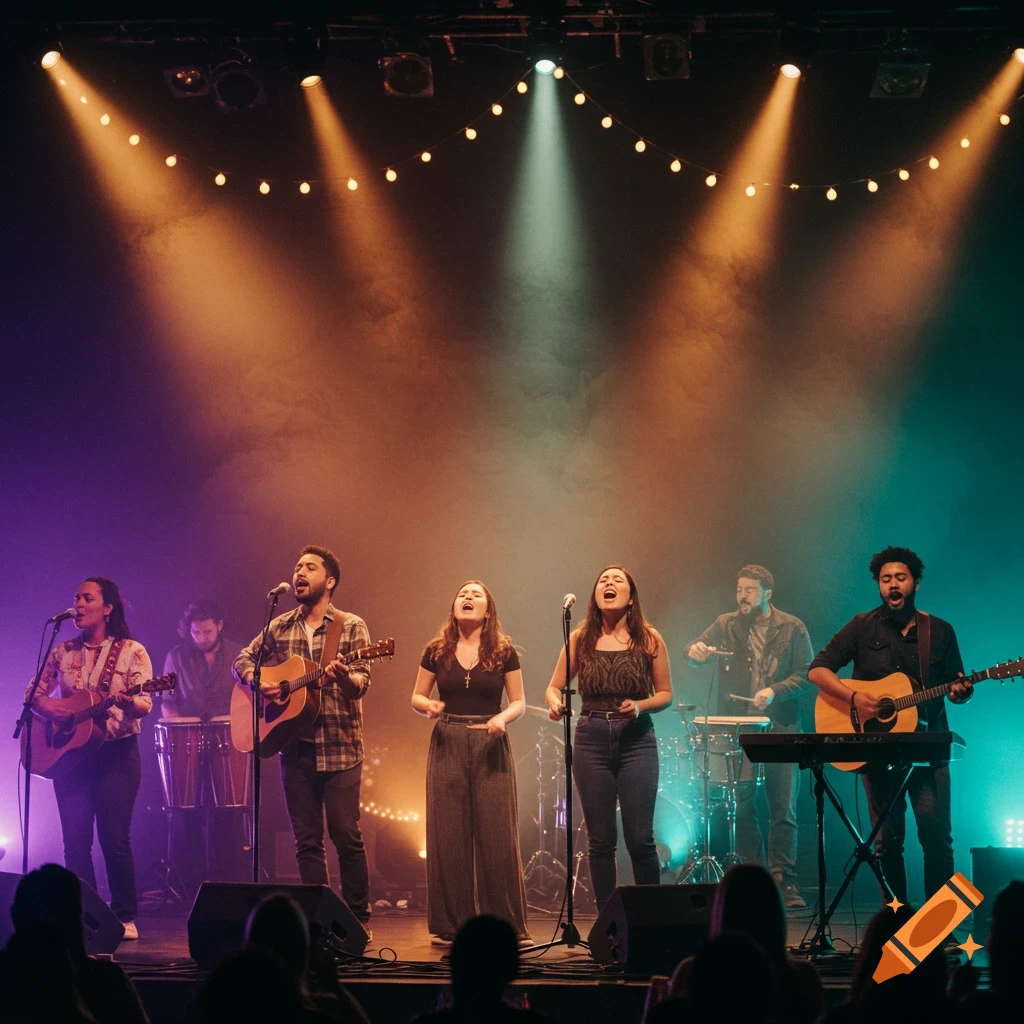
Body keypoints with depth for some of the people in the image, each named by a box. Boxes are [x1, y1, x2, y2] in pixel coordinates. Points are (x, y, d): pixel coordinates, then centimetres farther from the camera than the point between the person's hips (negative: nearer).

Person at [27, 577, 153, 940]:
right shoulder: (64, 652, 9)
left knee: (114, 838, -7)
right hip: (71, 752, 4)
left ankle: (125, 917, 4)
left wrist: (127, 702, -32)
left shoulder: (131, 651, -3)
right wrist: (51, 709, -7)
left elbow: (144, 706, -9)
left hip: (116, 752, -4)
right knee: (75, 839, 0)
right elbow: (35, 693, 14)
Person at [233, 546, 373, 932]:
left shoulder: (350, 626, 0)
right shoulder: (280, 627, 12)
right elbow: (243, 659, 16)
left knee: (346, 836, -5)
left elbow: (362, 681, -8)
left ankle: (358, 919, 4)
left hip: (338, 748, -4)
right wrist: (258, 684, -5)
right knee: (307, 841, 6)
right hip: (295, 747, 4)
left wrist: (343, 676, -31)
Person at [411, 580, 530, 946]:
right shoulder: (437, 652, 6)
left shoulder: (503, 652, 3)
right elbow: (416, 697, 12)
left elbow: (519, 702, 5)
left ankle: (508, 925, 2)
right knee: (448, 835, 0)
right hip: (448, 744, 1)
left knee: (497, 834, -4)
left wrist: (503, 717, -15)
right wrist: (428, 706, -10)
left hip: (490, 745, -1)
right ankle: (449, 925, 6)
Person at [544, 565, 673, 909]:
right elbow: (554, 687, 9)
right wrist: (555, 703, -13)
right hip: (591, 741, 2)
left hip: (636, 741, -1)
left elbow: (665, 693, 7)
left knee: (640, 839, -7)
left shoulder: (648, 639, 1)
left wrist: (639, 706, -12)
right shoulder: (580, 639, 5)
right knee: (600, 840, 4)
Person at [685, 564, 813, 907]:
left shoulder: (792, 629, 3)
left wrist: (774, 691, -16)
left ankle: (784, 881, 3)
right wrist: (696, 651, -24)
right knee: (742, 808, 3)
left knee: (783, 809, -3)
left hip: (780, 729, -2)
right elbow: (696, 650, 1)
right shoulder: (725, 626, 8)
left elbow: (806, 675, -1)